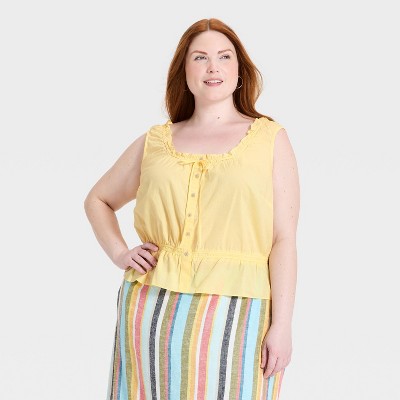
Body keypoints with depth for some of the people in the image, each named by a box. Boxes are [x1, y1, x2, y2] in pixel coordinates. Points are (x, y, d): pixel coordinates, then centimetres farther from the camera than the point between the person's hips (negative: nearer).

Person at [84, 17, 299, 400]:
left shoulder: (270, 138, 4)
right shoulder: (155, 141, 11)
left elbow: (284, 240, -2)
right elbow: (98, 200, 24)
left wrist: (282, 325, -8)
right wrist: (119, 253, 8)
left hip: (234, 313, -2)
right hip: (152, 311, 3)